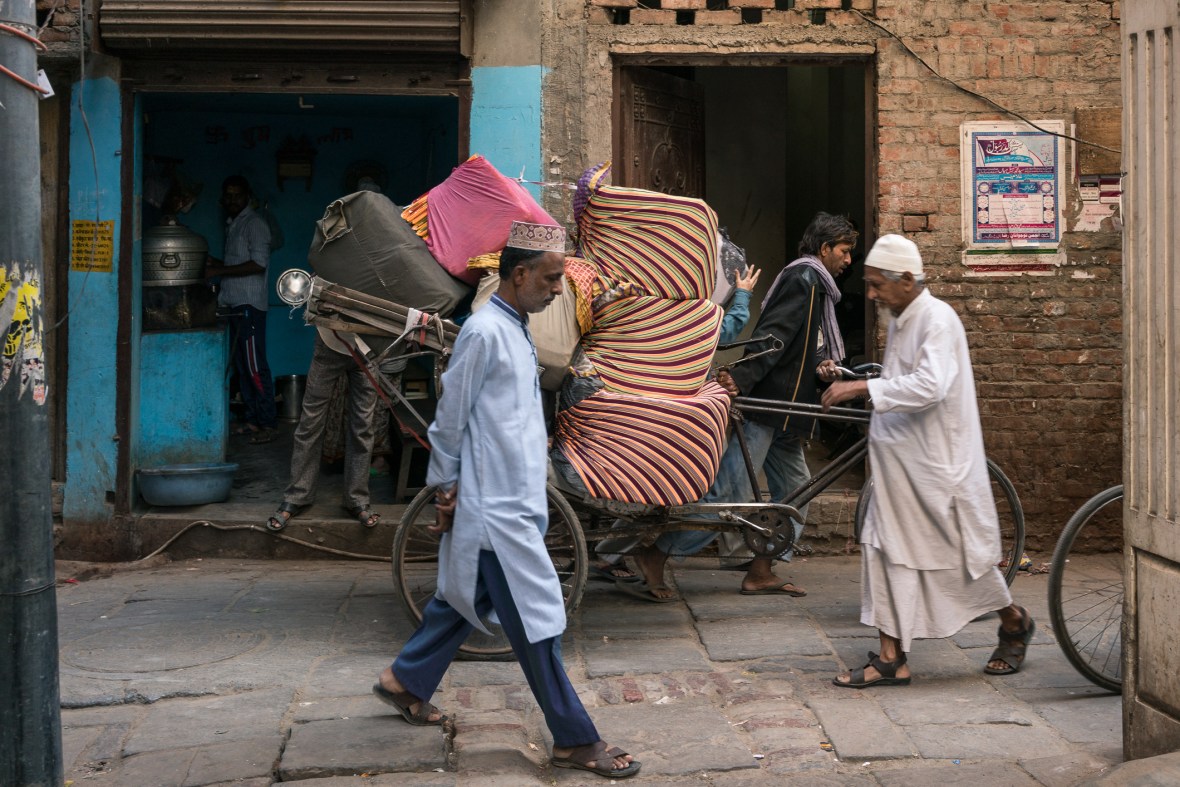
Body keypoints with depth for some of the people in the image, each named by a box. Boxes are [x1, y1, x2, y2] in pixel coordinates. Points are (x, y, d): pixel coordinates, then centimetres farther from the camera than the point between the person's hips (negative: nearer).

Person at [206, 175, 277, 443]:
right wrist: (215, 264, 10)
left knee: (255, 365, -9)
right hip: (235, 303, 9)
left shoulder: (254, 224, -8)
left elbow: (258, 263, -18)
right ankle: (252, 418, 14)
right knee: (242, 365, 10)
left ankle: (267, 423, -7)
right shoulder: (232, 224, 19)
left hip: (250, 305, -9)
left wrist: (219, 271, -17)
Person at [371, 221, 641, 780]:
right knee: (536, 618, -4)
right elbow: (450, 420, -13)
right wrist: (445, 489, -8)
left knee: (465, 598, 21)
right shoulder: (484, 332, -17)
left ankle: (405, 681, 37)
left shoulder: (516, 331, 12)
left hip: (513, 500, 10)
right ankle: (574, 740, 3)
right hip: (494, 508, -10)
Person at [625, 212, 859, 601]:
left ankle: (761, 572, 17)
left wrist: (822, 365, -4)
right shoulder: (803, 277, -9)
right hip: (765, 403, -11)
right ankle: (655, 554, -8)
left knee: (795, 489, 12)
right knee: (731, 492, -13)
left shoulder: (816, 286, 21)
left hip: (783, 412, 11)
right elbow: (772, 335, -22)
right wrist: (741, 379, -31)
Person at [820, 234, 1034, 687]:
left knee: (963, 551, 6)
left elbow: (929, 386, -30)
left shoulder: (937, 319, -16)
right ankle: (891, 659, 5)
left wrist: (863, 388, -32)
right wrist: (857, 384, 14)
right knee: (886, 549, 2)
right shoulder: (899, 321, 12)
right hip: (899, 463, 9)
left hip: (939, 463, -8)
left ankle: (1014, 623, 31)